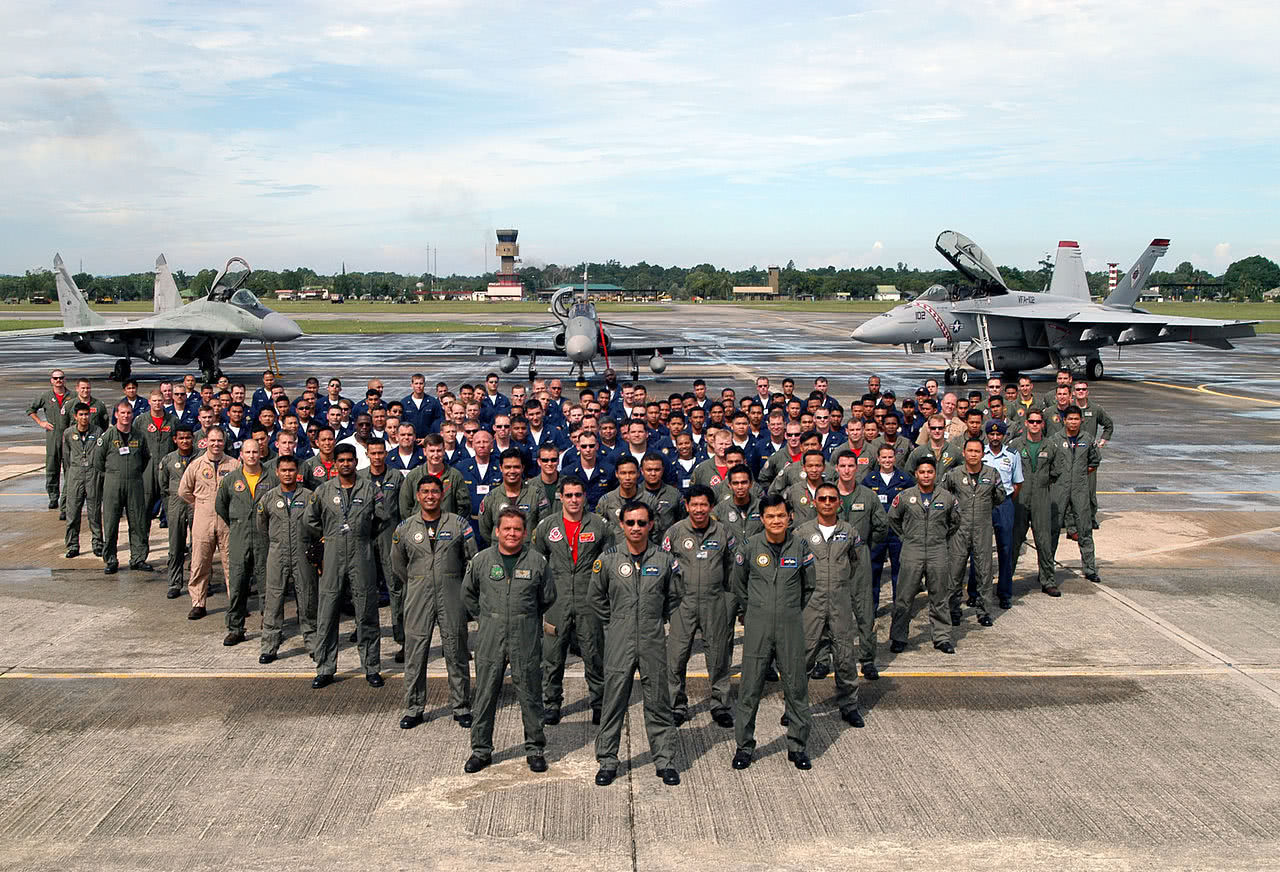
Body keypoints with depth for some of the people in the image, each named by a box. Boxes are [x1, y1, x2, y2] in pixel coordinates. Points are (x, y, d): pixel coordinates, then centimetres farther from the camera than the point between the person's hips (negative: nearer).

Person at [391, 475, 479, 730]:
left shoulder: (459, 524, 1)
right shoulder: (405, 528, 5)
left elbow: (472, 561, 6)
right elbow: (398, 566, 15)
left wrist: (462, 587, 9)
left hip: (452, 597, -1)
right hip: (418, 598, 1)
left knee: (456, 652, 3)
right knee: (415, 653, 3)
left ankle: (461, 707, 14)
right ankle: (414, 709, 15)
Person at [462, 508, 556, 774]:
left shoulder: (537, 561, -2)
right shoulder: (481, 560, 0)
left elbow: (548, 597, 12)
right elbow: (468, 593, 17)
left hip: (525, 639, -1)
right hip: (490, 639, 1)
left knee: (529, 696, 6)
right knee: (485, 696, 7)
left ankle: (535, 750, 19)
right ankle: (481, 750, 20)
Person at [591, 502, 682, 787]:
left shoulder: (665, 560, 0)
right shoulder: (607, 560, -1)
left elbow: (674, 599, 14)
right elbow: (597, 598, 12)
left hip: (654, 643, 0)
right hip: (619, 644, 0)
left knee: (658, 703, 6)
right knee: (613, 702, 5)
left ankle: (665, 761, 17)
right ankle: (607, 761, 16)